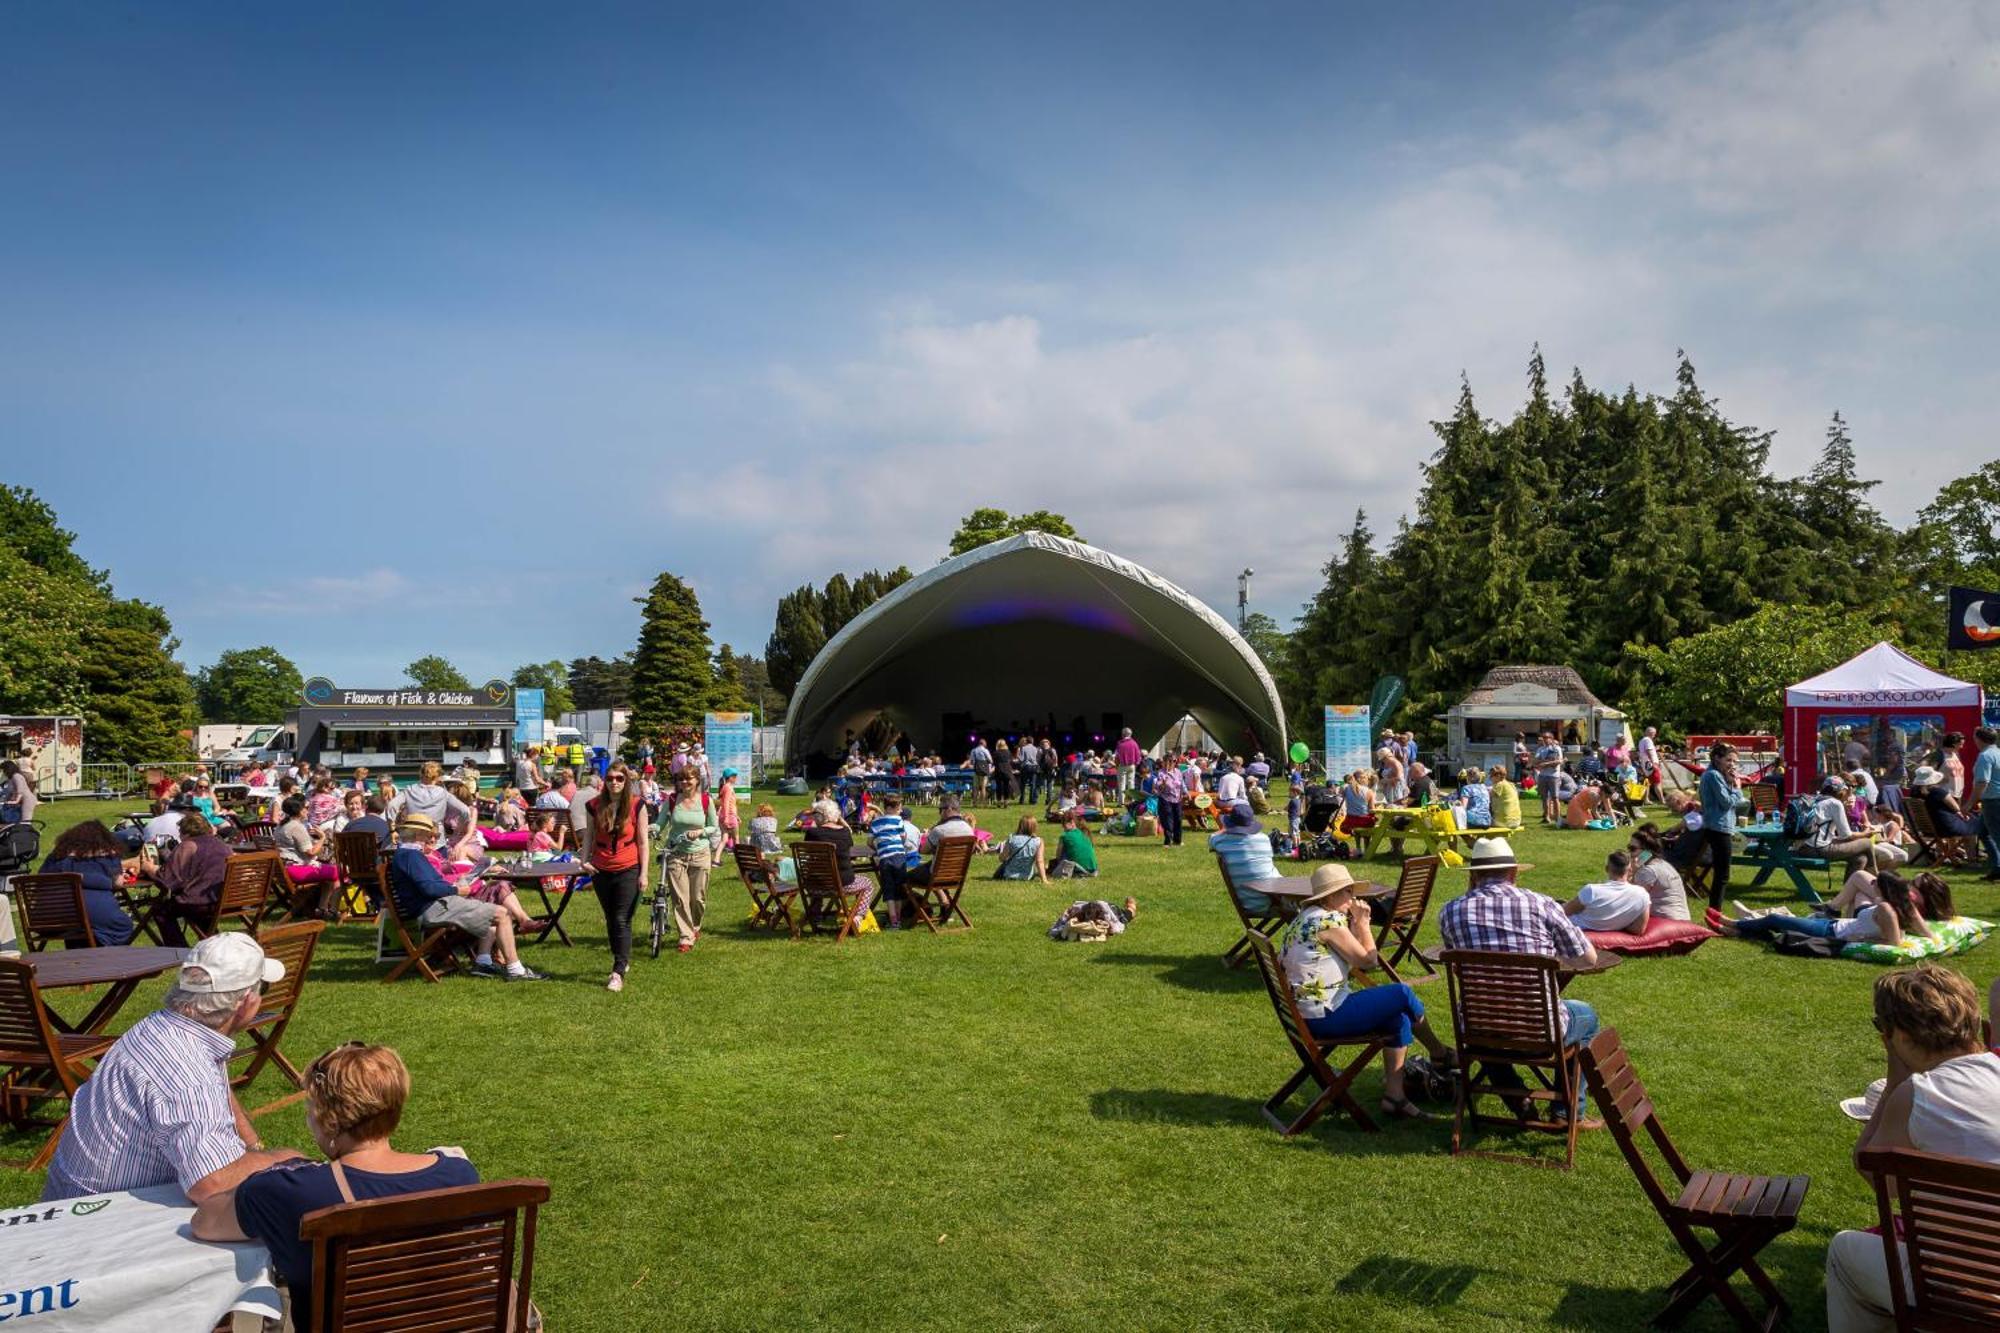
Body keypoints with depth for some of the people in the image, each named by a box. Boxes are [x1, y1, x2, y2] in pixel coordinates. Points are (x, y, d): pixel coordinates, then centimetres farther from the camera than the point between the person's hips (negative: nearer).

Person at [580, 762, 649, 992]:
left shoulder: (636, 806, -6)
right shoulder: (594, 806, -1)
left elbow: (643, 842, -4)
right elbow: (589, 835, 9)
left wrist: (644, 873, -6)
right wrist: (585, 860, -5)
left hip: (628, 870, -3)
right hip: (601, 871, 3)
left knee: (622, 921, -8)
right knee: (610, 920, 14)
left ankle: (618, 973, -6)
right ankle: (622, 959, 32)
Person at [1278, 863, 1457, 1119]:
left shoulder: (1306, 918, 14)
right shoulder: (1328, 920, -17)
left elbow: (1349, 961, 14)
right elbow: (1368, 959, -11)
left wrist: (1355, 924, 8)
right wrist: (1362, 922, 1)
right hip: (1326, 1016, -10)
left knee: (1399, 1018, 10)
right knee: (1403, 994, -3)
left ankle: (1394, 1096, 7)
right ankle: (1441, 1054, 22)